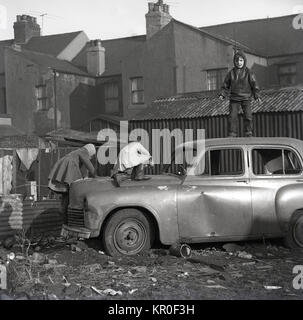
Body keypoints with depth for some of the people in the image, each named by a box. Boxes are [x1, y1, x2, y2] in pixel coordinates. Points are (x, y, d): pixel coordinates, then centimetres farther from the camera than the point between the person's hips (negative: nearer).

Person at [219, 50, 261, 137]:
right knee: (232, 117, -6)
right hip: (234, 99, 1)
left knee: (248, 116, -7)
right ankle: (232, 135, -1)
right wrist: (222, 95, -2)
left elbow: (254, 84, -1)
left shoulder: (248, 72, -1)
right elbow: (226, 86, 12)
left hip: (246, 98, -1)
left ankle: (249, 134, 5)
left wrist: (257, 96, -11)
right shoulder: (231, 73, 5)